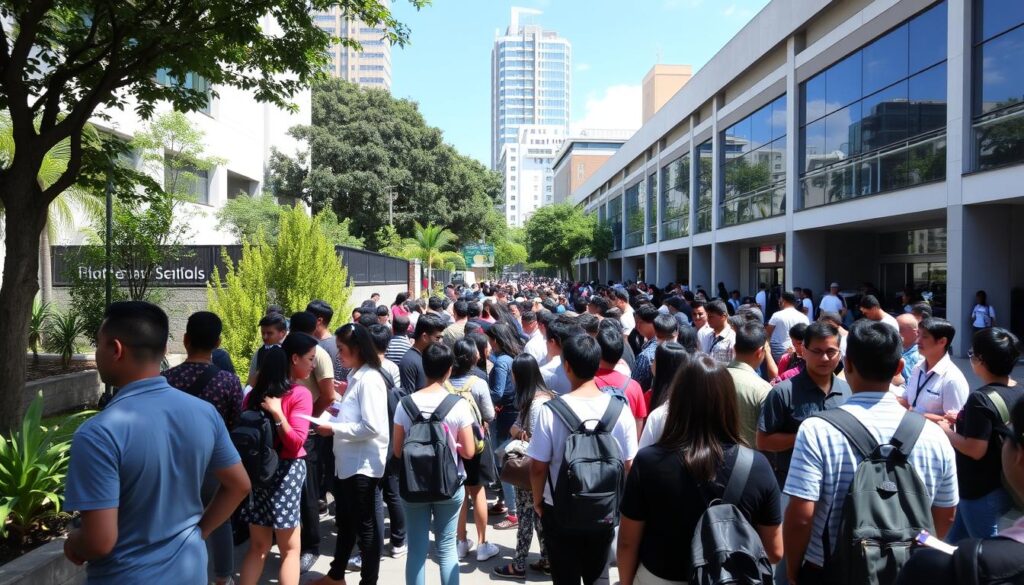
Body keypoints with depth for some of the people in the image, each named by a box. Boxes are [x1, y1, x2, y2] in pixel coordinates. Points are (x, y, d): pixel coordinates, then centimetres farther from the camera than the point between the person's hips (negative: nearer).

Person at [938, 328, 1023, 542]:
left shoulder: (981, 398, -24)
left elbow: (975, 450, -26)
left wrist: (946, 430, -11)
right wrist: (963, 420, 11)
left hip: (981, 491, -9)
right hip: (1005, 486, 9)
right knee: (955, 541, 22)